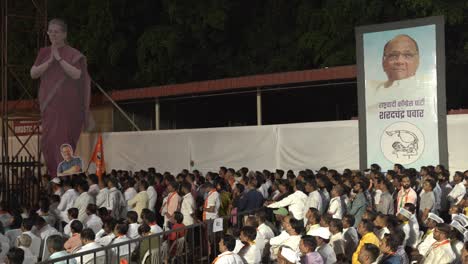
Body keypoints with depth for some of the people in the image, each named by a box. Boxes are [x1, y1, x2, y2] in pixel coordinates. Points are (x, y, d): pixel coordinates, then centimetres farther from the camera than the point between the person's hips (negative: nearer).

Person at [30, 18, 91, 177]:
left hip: (67, 105, -4)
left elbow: (76, 74, -15)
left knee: (62, 139, -9)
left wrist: (59, 58, -13)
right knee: (47, 141, 2)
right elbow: (33, 73, 3)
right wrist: (50, 61, -7)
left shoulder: (73, 54, 0)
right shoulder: (44, 53, 14)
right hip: (48, 104, 5)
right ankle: (55, 176, 11)